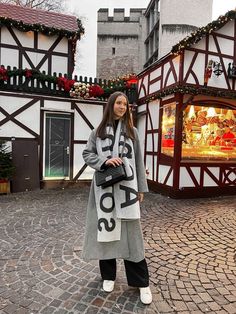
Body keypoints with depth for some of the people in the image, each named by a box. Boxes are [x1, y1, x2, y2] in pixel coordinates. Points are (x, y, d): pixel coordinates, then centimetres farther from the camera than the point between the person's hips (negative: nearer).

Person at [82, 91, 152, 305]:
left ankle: (142, 282, 16)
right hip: (105, 187, 1)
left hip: (126, 186, 0)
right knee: (106, 228, 6)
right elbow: (87, 154, 6)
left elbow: (138, 161, 8)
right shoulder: (98, 131, 8)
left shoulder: (132, 131, 9)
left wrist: (141, 188, 6)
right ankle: (108, 275, 27)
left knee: (131, 232, 2)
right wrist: (104, 161, -13)